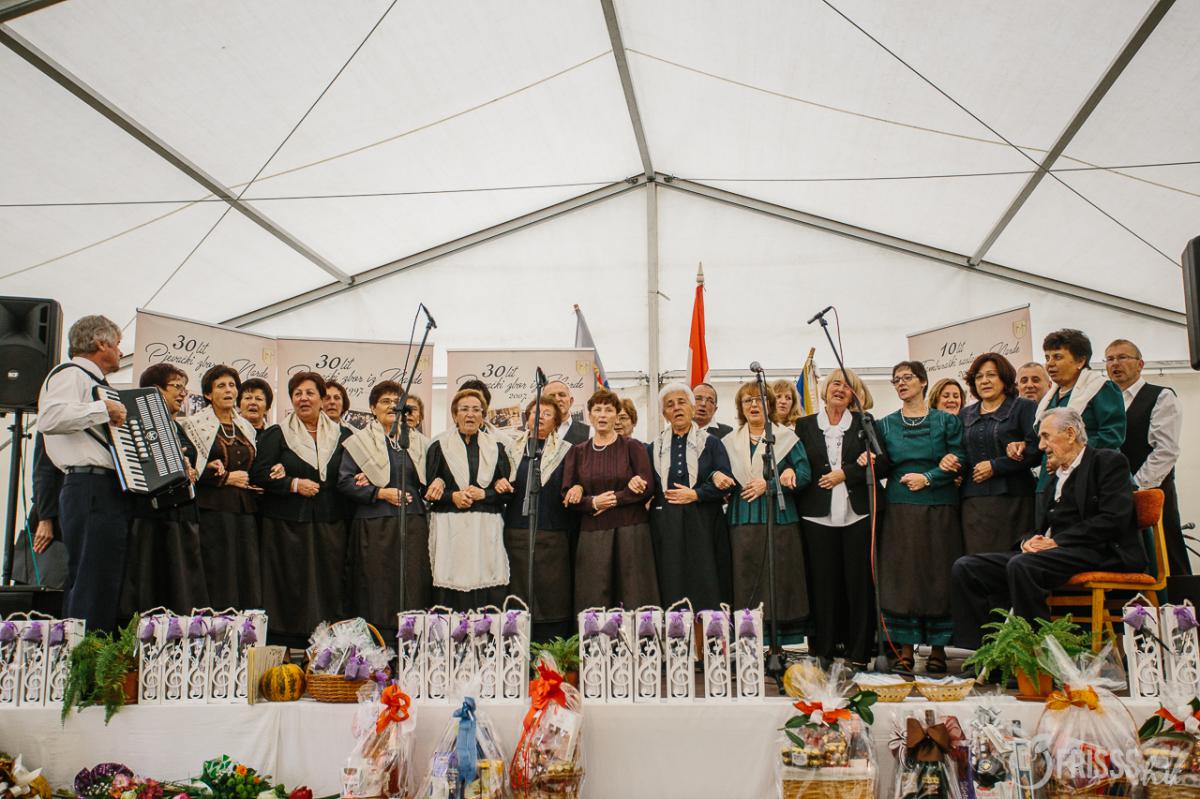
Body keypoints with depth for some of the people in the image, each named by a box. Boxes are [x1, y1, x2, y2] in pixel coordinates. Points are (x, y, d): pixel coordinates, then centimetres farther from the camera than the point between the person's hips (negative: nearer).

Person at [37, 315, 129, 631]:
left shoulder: (92, 381, 27)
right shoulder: (70, 374, -2)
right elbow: (49, 418, -22)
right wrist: (103, 409, -17)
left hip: (110, 492, 10)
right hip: (91, 489, -10)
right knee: (92, 589, -13)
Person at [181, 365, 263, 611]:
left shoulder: (246, 428, 19)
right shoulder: (195, 424, 2)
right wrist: (226, 478, -9)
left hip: (246, 509, 5)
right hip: (214, 509, -5)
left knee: (249, 576, 0)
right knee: (219, 576, -8)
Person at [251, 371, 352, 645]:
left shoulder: (341, 435, 12)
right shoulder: (275, 434, 5)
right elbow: (258, 474, -3)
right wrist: (294, 484, -14)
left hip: (329, 523, 2)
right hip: (288, 524, -2)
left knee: (329, 585, 1)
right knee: (290, 586, -3)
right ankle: (288, 649, 4)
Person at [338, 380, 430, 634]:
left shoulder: (417, 442, 17)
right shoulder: (359, 441, 4)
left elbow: (427, 480, 22)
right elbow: (344, 482, -3)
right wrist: (380, 493, -12)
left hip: (413, 524, 4)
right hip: (375, 525, -3)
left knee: (413, 586, -1)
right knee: (378, 587, -3)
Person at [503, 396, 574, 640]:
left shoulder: (565, 452, 6)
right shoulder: (512, 449, 13)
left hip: (553, 535, -2)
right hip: (517, 534, 2)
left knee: (553, 595, -2)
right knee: (520, 599, 3)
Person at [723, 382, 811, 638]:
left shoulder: (786, 437, 7)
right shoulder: (729, 442, 16)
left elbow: (804, 475, -1)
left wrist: (768, 484, -11)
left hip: (779, 520, -2)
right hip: (742, 522, 2)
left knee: (780, 583, -5)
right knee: (746, 585, -2)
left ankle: (784, 644, 0)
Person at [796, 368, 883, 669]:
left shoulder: (864, 423, 10)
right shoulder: (805, 425, 11)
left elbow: (882, 463, 2)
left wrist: (846, 473, -8)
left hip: (858, 514, 0)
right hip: (818, 516, 0)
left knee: (859, 583, -1)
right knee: (822, 584, 1)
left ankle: (858, 653, 6)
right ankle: (823, 653, 10)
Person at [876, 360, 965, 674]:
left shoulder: (946, 421, 5)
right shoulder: (886, 424, 11)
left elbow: (959, 461, -1)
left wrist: (927, 478, -13)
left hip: (939, 508, -1)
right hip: (899, 509, 1)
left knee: (937, 575, 0)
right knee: (901, 576, -1)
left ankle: (938, 648, 10)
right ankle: (905, 649, 5)